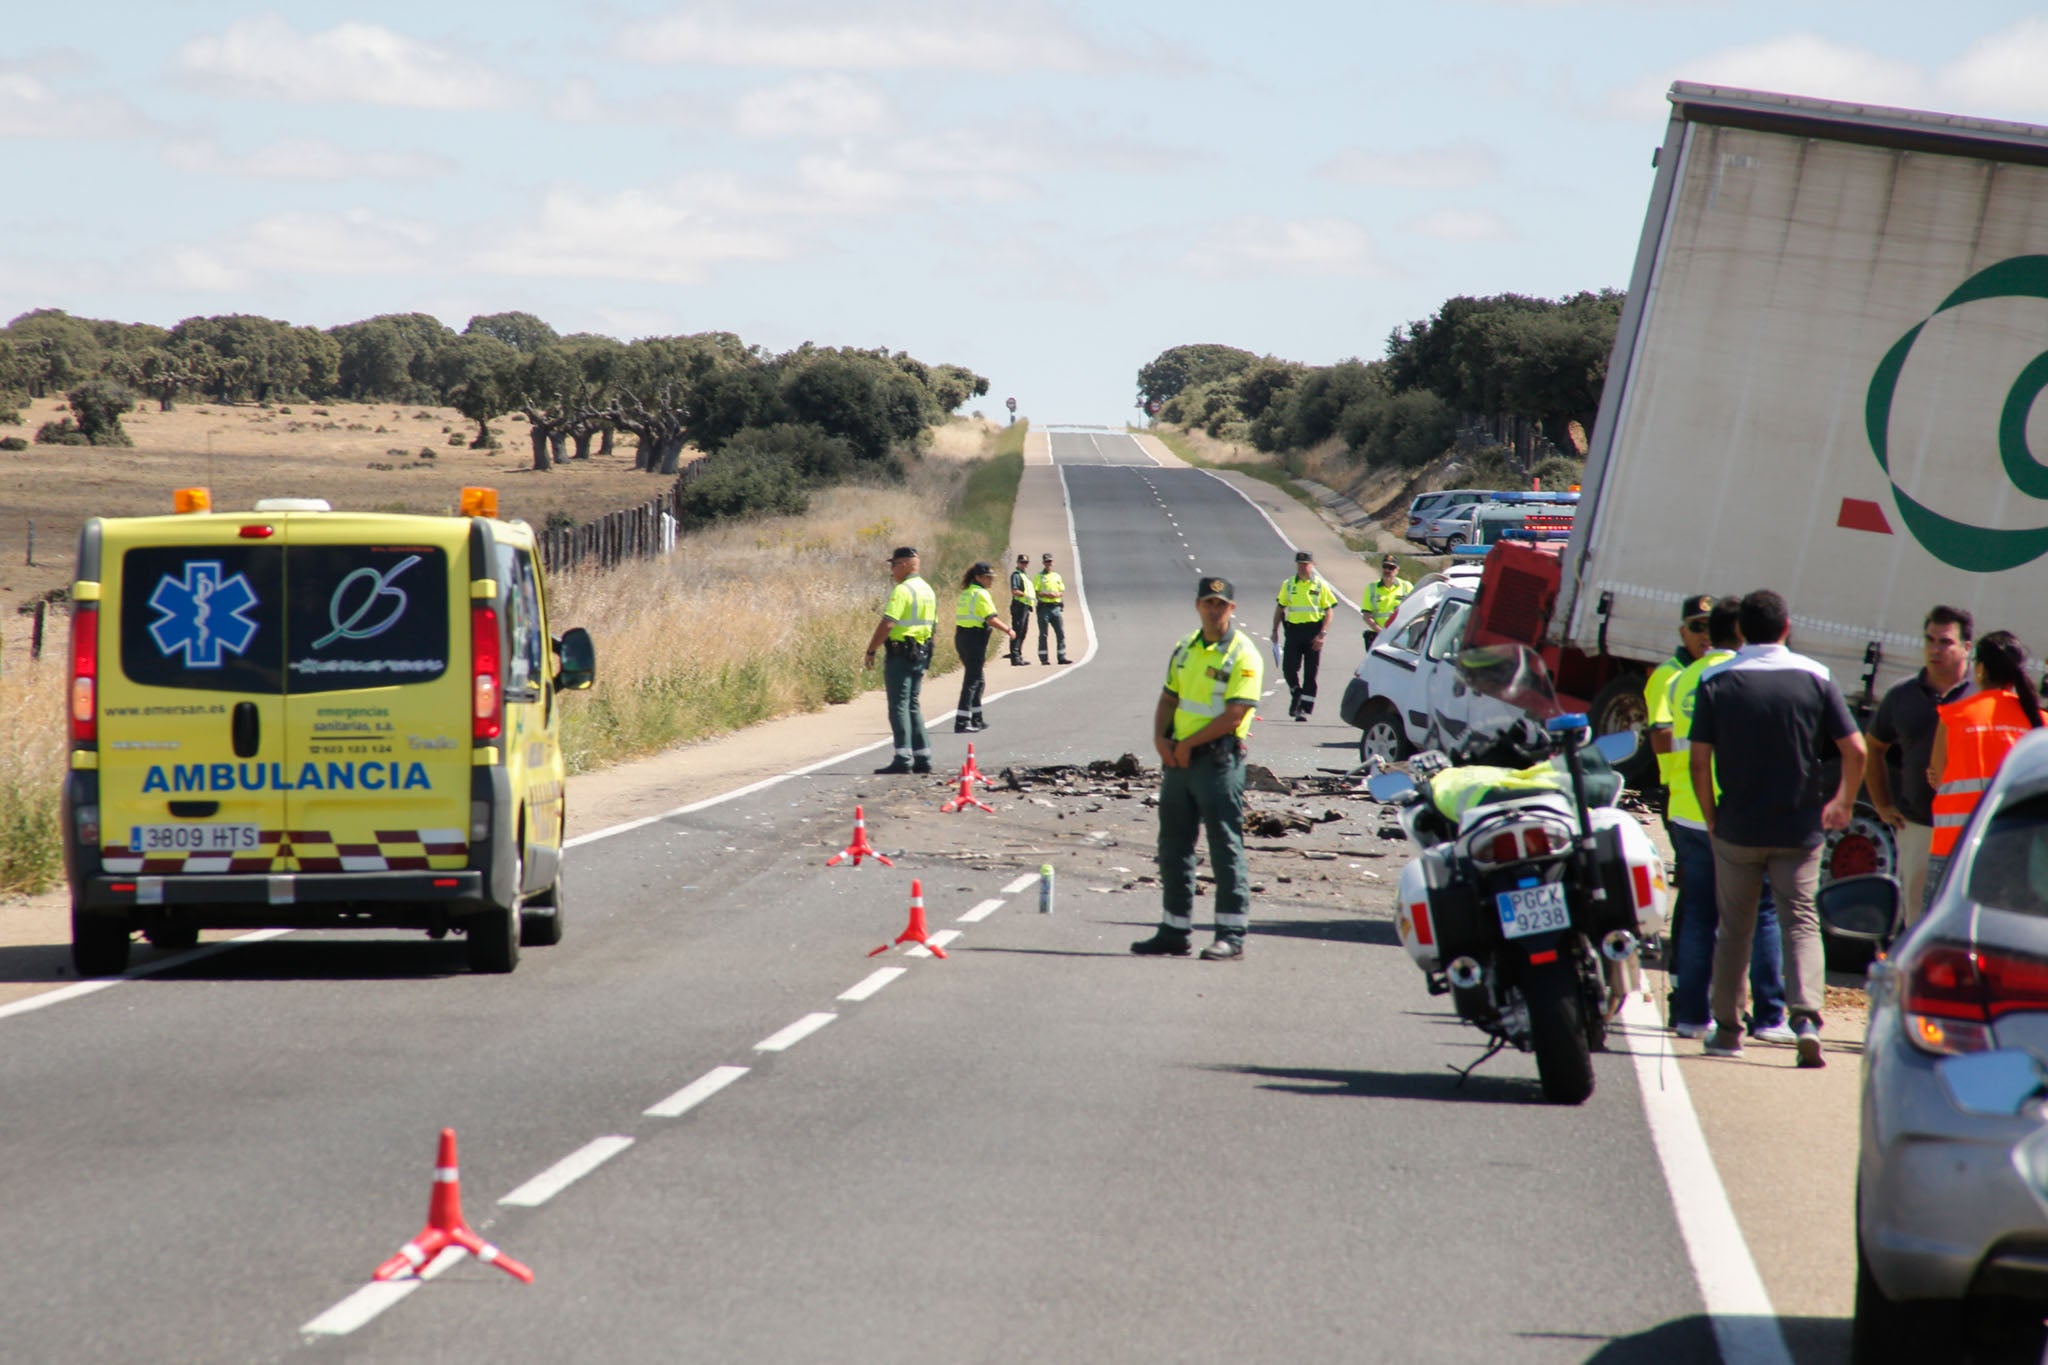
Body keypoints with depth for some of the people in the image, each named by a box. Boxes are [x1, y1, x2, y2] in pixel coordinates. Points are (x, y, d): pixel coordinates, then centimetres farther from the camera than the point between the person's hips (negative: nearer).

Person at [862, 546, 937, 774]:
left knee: (899, 706, -6)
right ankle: (922, 757, 13)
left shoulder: (902, 591, -15)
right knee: (912, 705, 15)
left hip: (901, 653, -9)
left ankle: (903, 759, -10)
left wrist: (871, 650, -13)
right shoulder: (927, 590, 14)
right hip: (922, 651, 9)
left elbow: (887, 624, -21)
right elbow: (933, 623, 19)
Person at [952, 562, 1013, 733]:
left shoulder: (966, 593, 16)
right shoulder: (980, 594, -12)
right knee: (971, 681, -7)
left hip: (961, 636, 9)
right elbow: (991, 619, -18)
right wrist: (1008, 630, -6)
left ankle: (976, 719, 25)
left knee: (977, 680, 19)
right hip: (975, 638, -9)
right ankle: (962, 722, -11)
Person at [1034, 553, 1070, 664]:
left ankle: (1062, 657, 3)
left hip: (1055, 607, 4)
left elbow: (1062, 592, 15)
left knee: (1061, 632, 0)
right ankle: (1044, 658, 1)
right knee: (1043, 634, -2)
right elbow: (1034, 591, -5)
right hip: (1044, 606, -4)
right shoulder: (1039, 576, 3)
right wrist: (1046, 594, -18)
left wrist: (1056, 594, -7)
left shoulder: (1057, 576, 16)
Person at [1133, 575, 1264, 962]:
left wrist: (1188, 744, -14)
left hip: (1218, 759, -8)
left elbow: (1234, 715, -17)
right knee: (1174, 847, 11)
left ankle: (1231, 934, -4)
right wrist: (1161, 738, -1)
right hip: (1179, 757, 8)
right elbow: (1168, 698, 18)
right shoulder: (1186, 649, 15)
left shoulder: (1243, 655, -9)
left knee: (1225, 846, -6)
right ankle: (1174, 930, 19)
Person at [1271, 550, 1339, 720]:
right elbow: (1280, 608, 14)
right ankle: (1296, 694, 23)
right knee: (1289, 668, -5)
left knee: (1310, 673, 0)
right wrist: (1275, 630, 7)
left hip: (1313, 631, -2)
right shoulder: (1288, 585, 8)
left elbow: (1328, 612, -1)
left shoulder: (1320, 585, 1)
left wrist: (1322, 634, -12)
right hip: (1293, 630, 2)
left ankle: (1304, 708, 5)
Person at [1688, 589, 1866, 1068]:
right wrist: (1843, 803, 10)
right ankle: (1806, 1015, -19)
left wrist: (1711, 817, 6)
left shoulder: (1716, 681, -3)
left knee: (1735, 928, 13)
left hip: (1737, 827, 0)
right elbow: (1855, 749, -5)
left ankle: (1727, 1028, 19)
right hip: (1800, 829, 0)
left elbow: (1698, 759, -7)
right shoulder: (1814, 678, -2)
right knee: (1801, 922, 2)